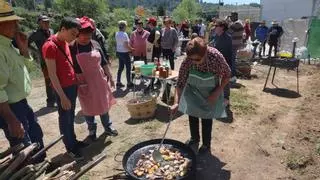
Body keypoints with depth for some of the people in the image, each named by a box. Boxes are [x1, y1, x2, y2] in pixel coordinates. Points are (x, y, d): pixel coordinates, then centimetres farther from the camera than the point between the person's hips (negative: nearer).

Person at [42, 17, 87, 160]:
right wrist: (62, 96, -18)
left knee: (71, 116, 19)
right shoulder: (50, 46, -18)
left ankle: (73, 141, 33)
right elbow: (52, 74, -19)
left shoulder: (65, 42, 8)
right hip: (63, 89, -8)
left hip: (72, 86, 8)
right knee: (65, 118, 6)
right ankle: (70, 147, 20)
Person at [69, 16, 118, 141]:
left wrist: (110, 76, 9)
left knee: (103, 104, 14)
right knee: (88, 107, 12)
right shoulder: (72, 47, -10)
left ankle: (107, 127, 32)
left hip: (99, 79, 4)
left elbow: (104, 62, 8)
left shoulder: (95, 44, 2)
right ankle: (92, 130, 31)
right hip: (84, 83, -3)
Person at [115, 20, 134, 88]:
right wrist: (132, 49, -6)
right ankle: (129, 83, 12)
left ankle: (118, 82, 20)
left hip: (119, 52, 8)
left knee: (121, 67, 15)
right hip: (124, 53, -8)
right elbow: (126, 45, -22)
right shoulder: (124, 34, -19)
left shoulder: (117, 34, 6)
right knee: (128, 68, 4)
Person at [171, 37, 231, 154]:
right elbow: (180, 82, -23)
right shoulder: (187, 61, -28)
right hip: (193, 91, 2)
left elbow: (227, 75, -14)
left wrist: (217, 92, -20)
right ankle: (194, 139, 38)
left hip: (210, 93, -2)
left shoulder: (216, 57, -32)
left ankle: (206, 144, 29)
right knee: (192, 115, 13)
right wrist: (176, 102, -33)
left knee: (207, 118, 6)